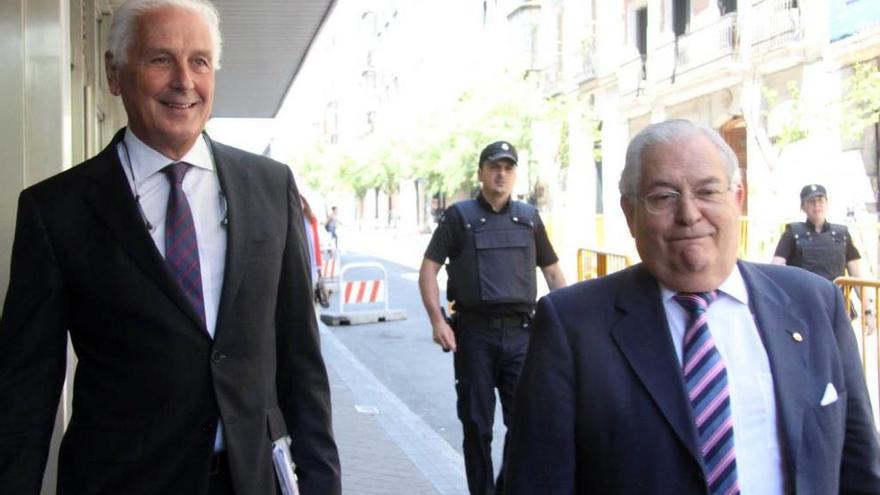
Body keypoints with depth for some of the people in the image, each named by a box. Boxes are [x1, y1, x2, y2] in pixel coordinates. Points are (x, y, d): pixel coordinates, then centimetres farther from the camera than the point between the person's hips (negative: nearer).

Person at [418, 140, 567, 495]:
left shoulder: (529, 218, 12)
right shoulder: (459, 216, 3)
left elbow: (552, 271, 18)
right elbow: (428, 269, 1)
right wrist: (437, 320, -10)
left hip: (520, 332, 2)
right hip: (474, 331, -2)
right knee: (476, 423, 6)